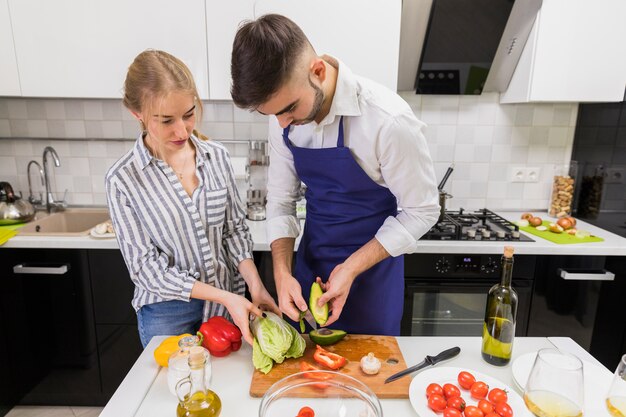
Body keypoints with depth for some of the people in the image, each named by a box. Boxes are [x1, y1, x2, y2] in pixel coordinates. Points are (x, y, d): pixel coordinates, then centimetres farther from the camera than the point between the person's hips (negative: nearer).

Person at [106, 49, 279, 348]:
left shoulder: (217, 156, -6)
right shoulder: (123, 179, -14)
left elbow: (235, 229, 1)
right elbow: (146, 268, -12)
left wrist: (255, 285, -12)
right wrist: (224, 297, -18)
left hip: (231, 296, 3)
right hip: (168, 312, -2)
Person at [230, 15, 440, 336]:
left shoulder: (388, 119, -26)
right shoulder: (284, 116, -9)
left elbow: (421, 212, -15)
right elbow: (280, 200, -1)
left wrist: (351, 269, -20)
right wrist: (282, 273, -12)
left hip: (371, 265, -4)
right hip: (309, 265, 5)